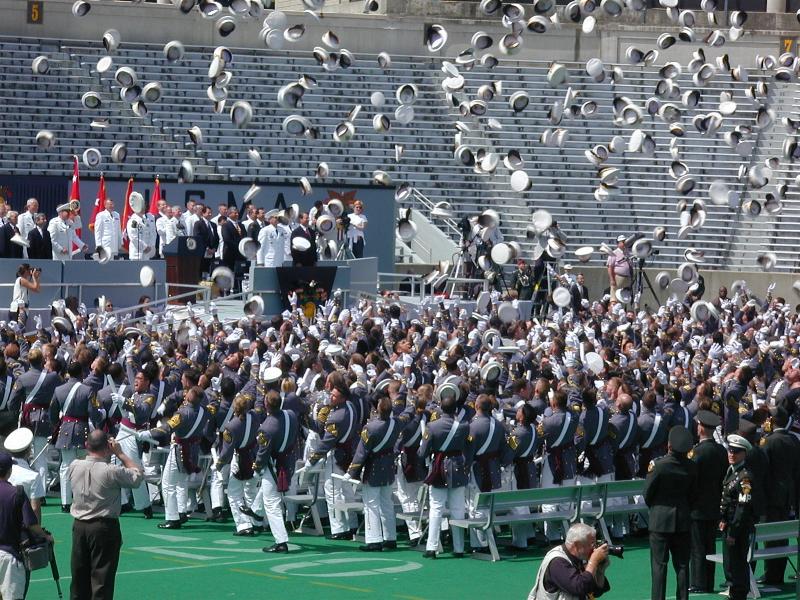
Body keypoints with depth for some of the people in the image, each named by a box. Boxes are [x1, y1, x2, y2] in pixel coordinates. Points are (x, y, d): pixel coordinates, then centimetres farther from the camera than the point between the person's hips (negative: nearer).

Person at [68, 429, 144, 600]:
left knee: (79, 575, 15)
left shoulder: (75, 466, -4)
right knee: (102, 579, 0)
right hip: (104, 527, -5)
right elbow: (138, 475, -6)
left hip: (79, 526, 5)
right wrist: (120, 453, -4)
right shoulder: (112, 471, -19)